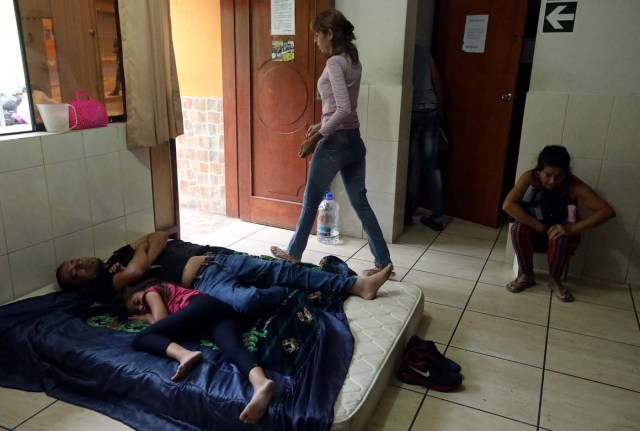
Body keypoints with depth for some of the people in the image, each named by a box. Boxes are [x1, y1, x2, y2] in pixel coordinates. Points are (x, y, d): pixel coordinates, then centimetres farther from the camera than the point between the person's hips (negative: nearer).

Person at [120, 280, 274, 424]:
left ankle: (185, 355, -33)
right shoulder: (165, 291, 45)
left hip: (203, 307, -7)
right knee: (234, 349, -26)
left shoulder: (152, 291, 23)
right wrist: (149, 317, 38)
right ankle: (261, 382, -60)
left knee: (141, 339, -3)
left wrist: (147, 318, 28)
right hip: (226, 310, 7)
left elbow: (162, 322, 9)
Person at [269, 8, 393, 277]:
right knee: (360, 202, 10)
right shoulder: (353, 61, 12)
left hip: (335, 142, -8)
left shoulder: (334, 63, -15)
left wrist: (317, 137, -17)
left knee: (311, 201, 9)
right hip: (354, 140, 8)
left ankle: (294, 253, 28)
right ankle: (383, 261, 14)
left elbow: (343, 110, -24)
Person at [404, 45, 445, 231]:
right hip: (430, 110, 4)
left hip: (411, 112, -4)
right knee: (432, 164, 6)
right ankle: (437, 216, 8)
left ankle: (407, 214, 11)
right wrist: (439, 109, 18)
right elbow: (436, 82, 10)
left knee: (412, 165, 3)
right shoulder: (424, 51, 11)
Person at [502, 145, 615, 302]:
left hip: (557, 231, -1)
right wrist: (540, 227, -33)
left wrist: (572, 228, -37)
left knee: (561, 238, -34)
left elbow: (607, 211, -28)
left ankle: (554, 279, -7)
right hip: (533, 232, 1)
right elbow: (508, 205, -34)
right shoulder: (530, 177, -22)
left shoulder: (573, 185, -24)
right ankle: (526, 274, -10)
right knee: (518, 227, -31)